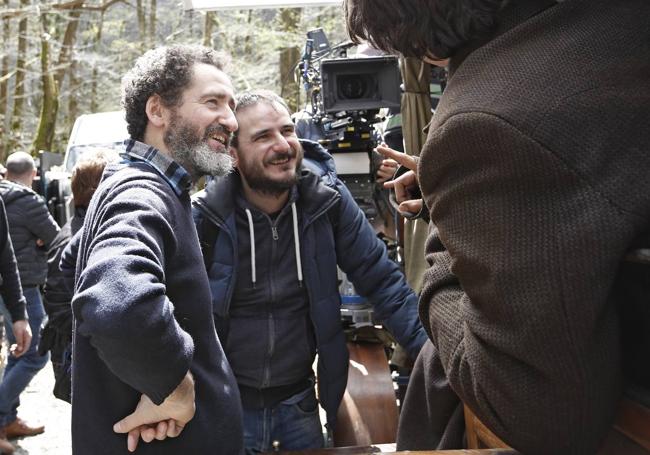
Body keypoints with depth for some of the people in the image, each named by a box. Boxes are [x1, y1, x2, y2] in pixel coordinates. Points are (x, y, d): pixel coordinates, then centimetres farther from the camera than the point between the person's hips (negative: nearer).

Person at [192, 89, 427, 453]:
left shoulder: (326, 200, -11)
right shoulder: (206, 217, -15)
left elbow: (381, 280, -8)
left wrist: (433, 352, -17)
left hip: (299, 399, 2)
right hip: (228, 403, -2)